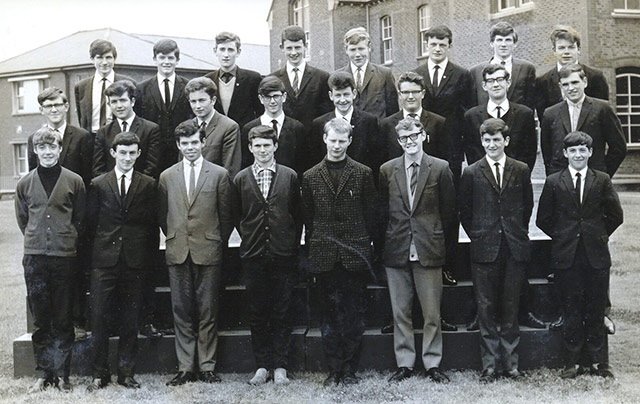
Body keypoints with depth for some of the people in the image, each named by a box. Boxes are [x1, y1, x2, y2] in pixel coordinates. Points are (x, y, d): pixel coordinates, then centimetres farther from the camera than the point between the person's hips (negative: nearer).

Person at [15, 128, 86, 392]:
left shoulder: (74, 181, 1)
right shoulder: (25, 184, 7)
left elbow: (81, 219, 8)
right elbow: (22, 220, 17)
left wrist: (67, 241, 7)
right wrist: (36, 241, 14)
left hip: (65, 258, -2)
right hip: (34, 259, 2)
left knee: (63, 320, 4)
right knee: (40, 320, 7)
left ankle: (61, 373, 13)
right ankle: (43, 373, 17)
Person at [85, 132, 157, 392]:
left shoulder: (148, 185, 5)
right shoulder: (98, 185, 6)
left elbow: (153, 225, 6)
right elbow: (91, 223, 9)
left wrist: (148, 257, 2)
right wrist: (101, 248, 5)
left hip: (135, 263, 0)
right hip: (105, 262, 0)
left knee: (130, 321, 6)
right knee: (99, 318, 0)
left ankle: (126, 373, 17)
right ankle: (100, 374, 12)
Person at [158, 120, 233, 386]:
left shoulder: (219, 174, 3)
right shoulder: (166, 177, 10)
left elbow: (226, 216, 5)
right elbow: (163, 216, 16)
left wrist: (218, 243, 4)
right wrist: (174, 239, 10)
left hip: (208, 252, -2)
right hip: (177, 252, 2)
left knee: (207, 312, 2)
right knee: (181, 312, 5)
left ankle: (207, 367, 11)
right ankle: (185, 367, 13)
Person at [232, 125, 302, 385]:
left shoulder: (290, 176, 3)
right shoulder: (241, 179, 6)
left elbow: (298, 214, 5)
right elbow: (237, 216, 11)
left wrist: (292, 245, 3)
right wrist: (249, 239, 7)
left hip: (283, 255, -1)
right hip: (253, 256, 1)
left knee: (281, 313, 3)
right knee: (257, 314, 7)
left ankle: (280, 366, 13)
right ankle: (262, 366, 17)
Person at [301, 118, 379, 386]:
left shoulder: (363, 173, 4)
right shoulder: (310, 176, 8)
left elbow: (372, 213, 6)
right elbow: (307, 216, 10)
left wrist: (365, 244, 2)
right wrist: (313, 246, 6)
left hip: (355, 254, -1)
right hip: (324, 255, 1)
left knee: (354, 315, 3)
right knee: (329, 315, 6)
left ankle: (349, 368, 14)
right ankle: (334, 369, 15)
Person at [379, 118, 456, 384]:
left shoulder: (440, 169, 1)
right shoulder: (387, 170, 6)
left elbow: (449, 211, 3)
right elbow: (382, 210, 10)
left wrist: (447, 245, 2)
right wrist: (384, 243, 7)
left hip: (429, 250, -2)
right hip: (396, 250, 2)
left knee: (432, 312, 4)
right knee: (400, 312, 8)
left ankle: (432, 364, 18)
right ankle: (404, 364, 20)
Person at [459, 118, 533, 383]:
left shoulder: (521, 170, 6)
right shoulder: (471, 173, 2)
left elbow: (528, 205, 14)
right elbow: (464, 212, 7)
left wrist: (518, 232, 10)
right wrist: (478, 237, 3)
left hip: (514, 250, 1)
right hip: (484, 250, -1)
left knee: (510, 309, 7)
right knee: (486, 311, 3)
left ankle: (510, 364, 17)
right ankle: (489, 366, 12)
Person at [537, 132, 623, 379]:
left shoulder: (602, 180, 6)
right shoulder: (553, 182, 3)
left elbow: (615, 215, 9)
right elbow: (543, 219, 6)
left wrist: (600, 236, 5)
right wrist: (562, 237, 2)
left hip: (596, 254, 1)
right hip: (567, 256, -1)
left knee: (596, 310, 6)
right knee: (572, 310, 4)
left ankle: (595, 360, 17)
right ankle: (572, 362, 13)